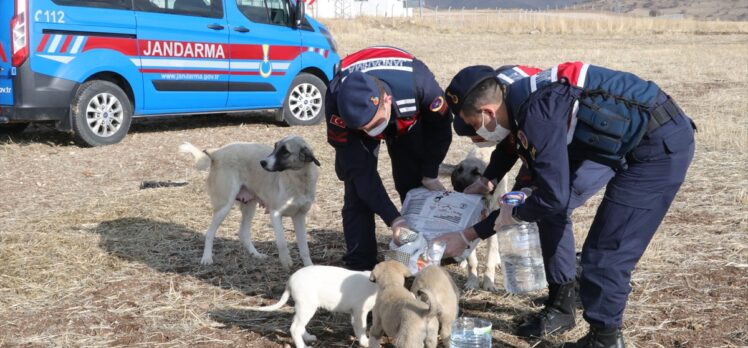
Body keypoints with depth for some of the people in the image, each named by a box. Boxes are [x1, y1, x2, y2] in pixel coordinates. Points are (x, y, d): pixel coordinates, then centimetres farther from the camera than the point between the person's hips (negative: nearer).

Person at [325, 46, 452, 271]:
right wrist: (393, 219, -38)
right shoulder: (336, 103, -42)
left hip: (406, 119, 1)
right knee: (358, 194, -12)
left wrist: (429, 174, -14)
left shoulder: (418, 83, -43)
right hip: (351, 127, -1)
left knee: (415, 187, -2)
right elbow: (360, 170, -34)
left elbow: (440, 126, -18)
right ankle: (359, 268, -6)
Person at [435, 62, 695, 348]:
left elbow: (553, 196, -27)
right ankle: (560, 306, 23)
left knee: (606, 252, -12)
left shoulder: (537, 114, -28)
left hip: (662, 143, -10)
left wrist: (513, 215, -6)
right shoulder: (520, 100, 2)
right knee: (550, 206, 11)